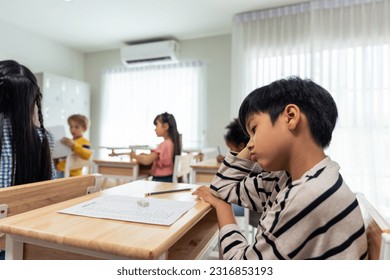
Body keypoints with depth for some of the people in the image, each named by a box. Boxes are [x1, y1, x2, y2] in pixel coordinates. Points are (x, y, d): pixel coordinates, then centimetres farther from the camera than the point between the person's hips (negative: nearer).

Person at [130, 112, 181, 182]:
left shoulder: (164, 144, -20)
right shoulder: (173, 142, 7)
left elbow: (147, 161, -23)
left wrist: (135, 156, -4)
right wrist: (148, 155, 9)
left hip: (161, 180, -9)